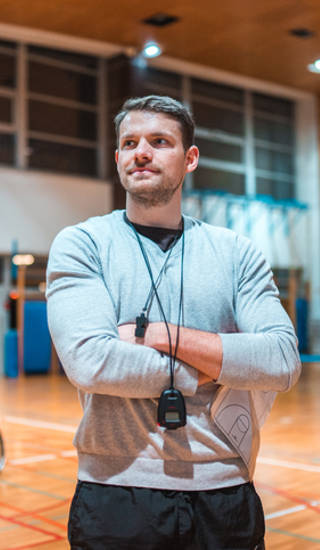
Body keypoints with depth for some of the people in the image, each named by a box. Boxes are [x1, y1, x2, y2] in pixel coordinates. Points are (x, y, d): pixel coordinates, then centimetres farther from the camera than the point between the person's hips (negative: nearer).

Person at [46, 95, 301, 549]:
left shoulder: (236, 252, 4)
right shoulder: (81, 245, -2)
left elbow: (283, 361, -10)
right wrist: (218, 368, -10)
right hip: (117, 497, -2)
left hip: (226, 496, 2)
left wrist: (156, 334, -16)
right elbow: (90, 360, -18)